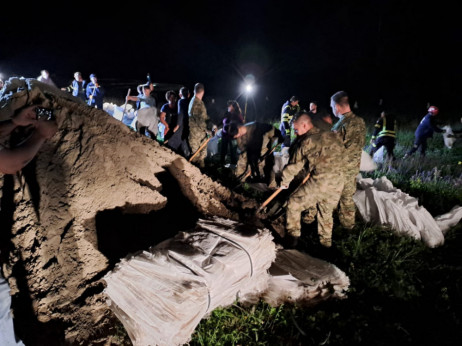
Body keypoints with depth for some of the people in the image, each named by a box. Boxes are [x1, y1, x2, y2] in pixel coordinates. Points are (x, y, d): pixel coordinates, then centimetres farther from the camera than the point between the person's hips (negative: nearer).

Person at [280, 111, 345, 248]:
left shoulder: (305, 141, -1)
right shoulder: (332, 136, 14)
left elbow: (294, 165, 6)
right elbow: (340, 154, 24)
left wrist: (284, 181, 21)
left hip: (318, 182, -6)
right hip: (338, 185, 6)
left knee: (294, 203, 12)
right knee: (326, 212, 26)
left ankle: (292, 236, 14)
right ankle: (326, 242, 39)